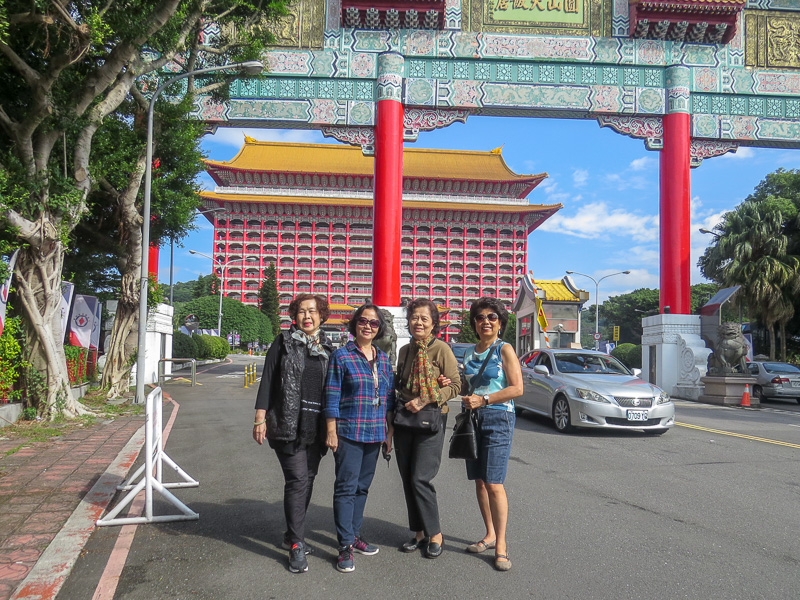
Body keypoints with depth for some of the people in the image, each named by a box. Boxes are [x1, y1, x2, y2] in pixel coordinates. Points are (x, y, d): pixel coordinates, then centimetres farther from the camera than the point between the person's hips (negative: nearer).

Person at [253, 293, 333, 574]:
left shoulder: (327, 347, 12)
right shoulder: (284, 342, 1)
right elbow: (268, 380, -1)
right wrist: (260, 417, -8)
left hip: (316, 427, 5)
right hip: (288, 424, -5)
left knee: (308, 479, 11)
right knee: (298, 480, -9)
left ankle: (292, 534, 28)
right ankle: (297, 545, -1)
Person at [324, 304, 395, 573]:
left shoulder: (383, 359, 10)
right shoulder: (341, 356, -5)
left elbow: (389, 398, 14)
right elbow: (332, 397, -7)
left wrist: (389, 432, 12)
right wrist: (331, 432, -10)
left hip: (375, 434, 5)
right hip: (349, 432, -5)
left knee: (362, 486, 14)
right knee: (346, 487, -4)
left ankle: (354, 533, 27)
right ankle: (346, 546, 2)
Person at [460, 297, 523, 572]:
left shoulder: (504, 350, -3)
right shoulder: (469, 354, 15)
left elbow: (517, 388, -11)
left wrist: (483, 400, -17)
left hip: (498, 418, -6)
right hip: (472, 418, 6)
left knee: (493, 484, -10)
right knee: (479, 481, 9)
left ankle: (501, 544, 0)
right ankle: (490, 535, 21)